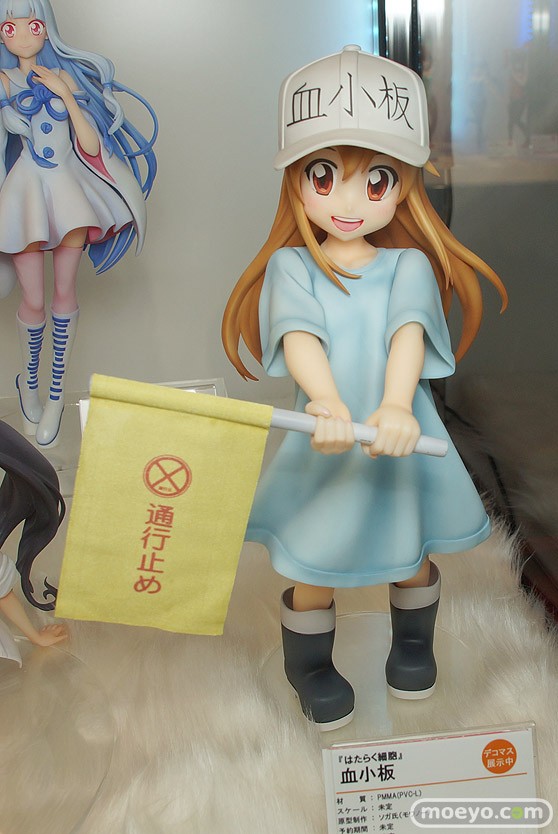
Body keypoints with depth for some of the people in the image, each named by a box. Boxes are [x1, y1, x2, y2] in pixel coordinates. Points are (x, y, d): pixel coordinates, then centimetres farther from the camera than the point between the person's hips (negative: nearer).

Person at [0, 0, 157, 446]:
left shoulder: (67, 76, 3)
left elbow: (92, 146, -4)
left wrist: (64, 93, -9)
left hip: (69, 190, 1)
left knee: (65, 292, 1)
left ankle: (57, 391, 16)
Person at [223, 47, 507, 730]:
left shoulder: (409, 266, -5)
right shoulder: (292, 266, -7)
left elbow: (408, 332, -22)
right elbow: (299, 333, -24)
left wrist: (395, 406, -41)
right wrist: (327, 402, -43)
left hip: (401, 439, 2)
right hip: (324, 444, -1)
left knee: (412, 555, 20)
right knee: (314, 568, 11)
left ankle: (413, 642, 51)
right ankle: (308, 665, 39)